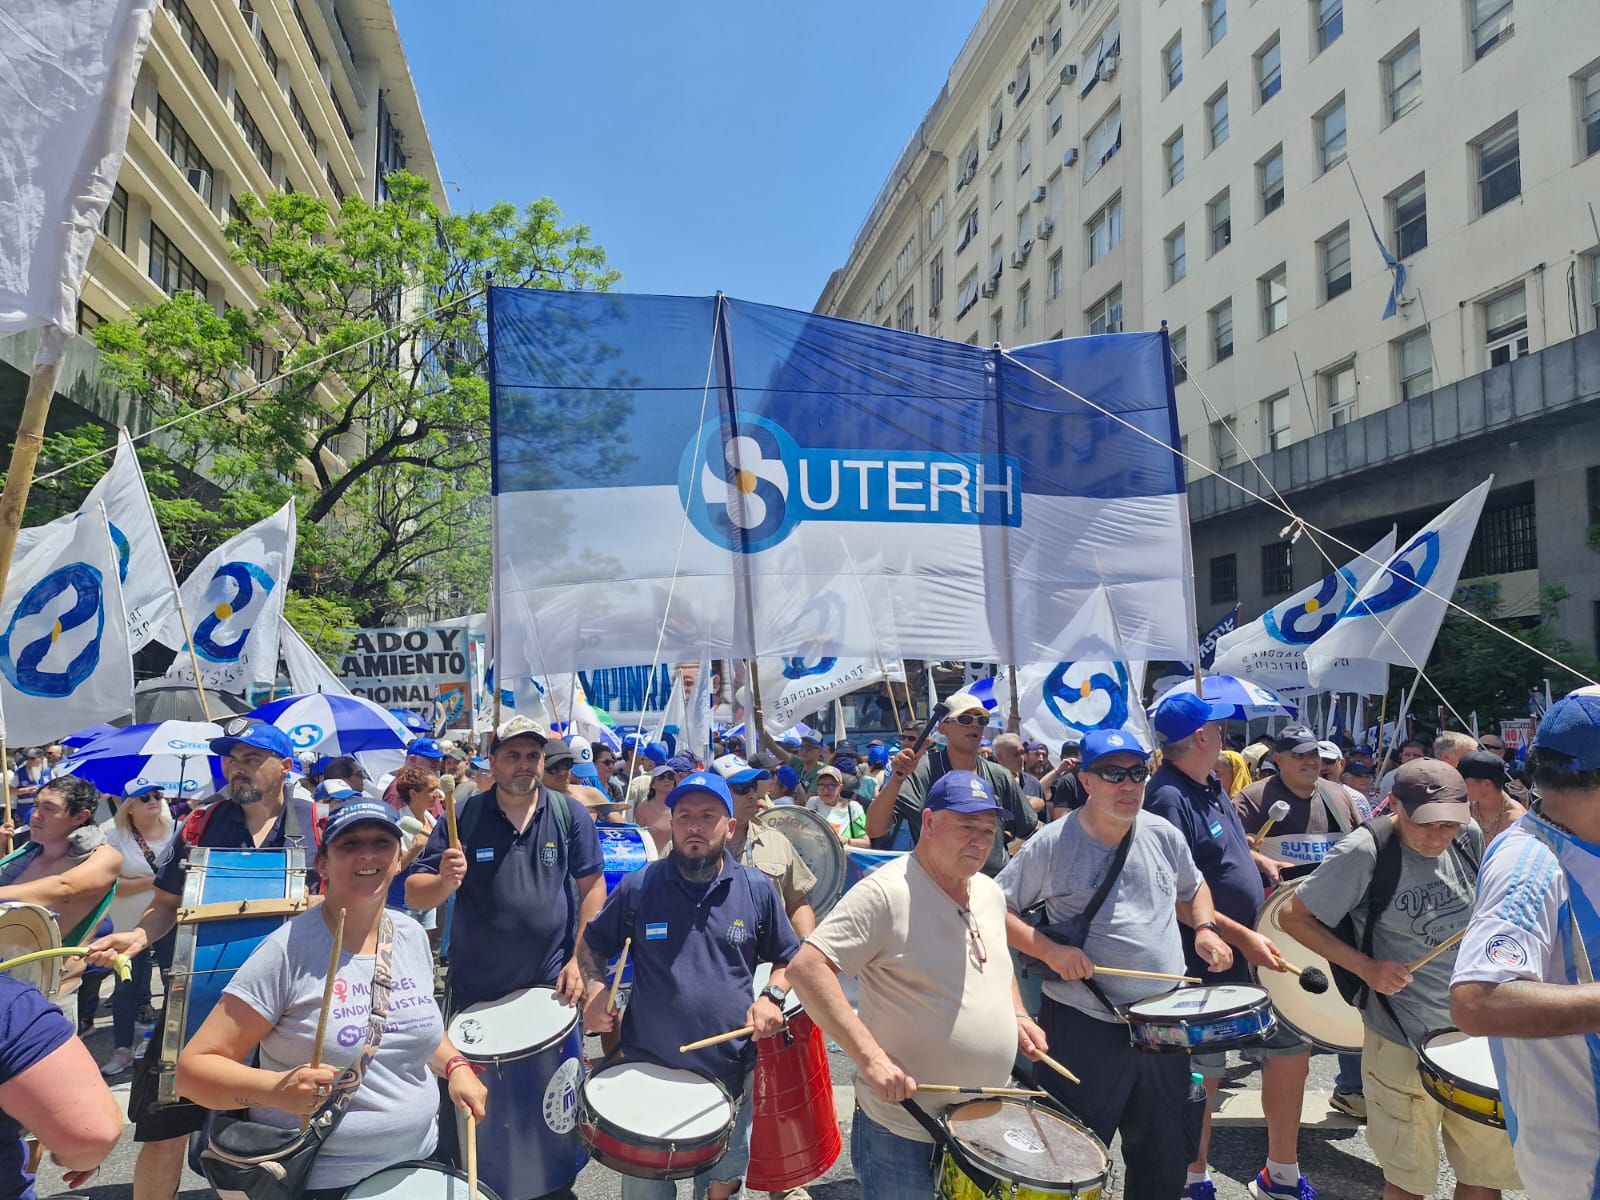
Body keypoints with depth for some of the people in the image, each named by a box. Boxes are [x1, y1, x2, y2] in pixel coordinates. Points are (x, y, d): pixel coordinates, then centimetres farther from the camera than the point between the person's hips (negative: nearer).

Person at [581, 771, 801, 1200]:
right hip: (648, 1069, -1)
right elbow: (591, 944, 6)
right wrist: (595, 988, -12)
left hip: (731, 1073, 1)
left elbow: (787, 958, 8)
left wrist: (773, 996, -11)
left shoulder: (757, 890, -5)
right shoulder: (638, 888, -7)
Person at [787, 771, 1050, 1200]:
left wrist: (1017, 1015, 5)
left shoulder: (990, 893, 4)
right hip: (903, 1134, -7)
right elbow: (806, 969, -27)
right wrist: (871, 1056, -32)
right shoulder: (885, 893, -21)